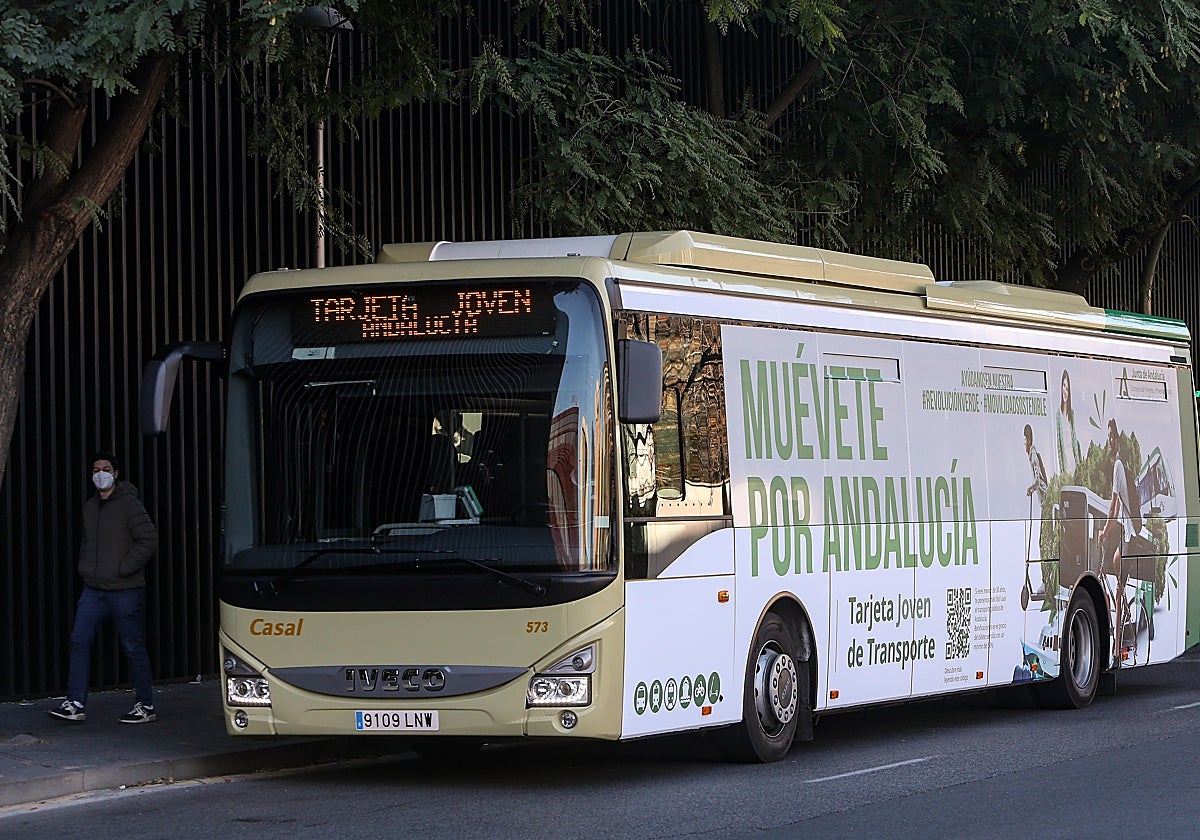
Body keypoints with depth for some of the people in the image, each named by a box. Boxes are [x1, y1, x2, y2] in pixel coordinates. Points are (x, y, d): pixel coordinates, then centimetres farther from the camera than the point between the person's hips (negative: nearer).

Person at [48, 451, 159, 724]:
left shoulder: (129, 504, -9)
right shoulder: (90, 506, 12)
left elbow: (149, 540, -14)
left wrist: (123, 568, -15)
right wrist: (84, 567, 12)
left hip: (125, 590, -7)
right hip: (93, 589, 7)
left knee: (133, 647, 1)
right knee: (79, 642, -2)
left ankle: (146, 706, 10)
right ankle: (76, 704, -1)